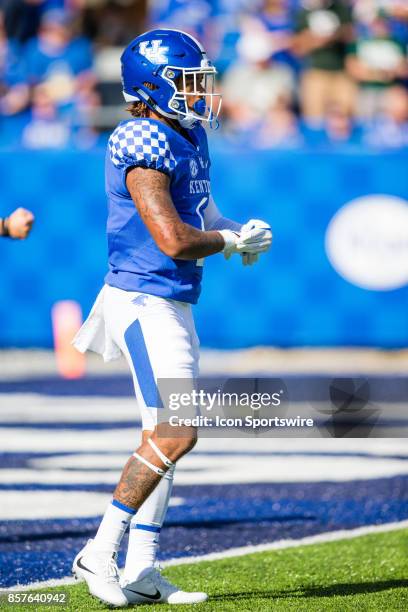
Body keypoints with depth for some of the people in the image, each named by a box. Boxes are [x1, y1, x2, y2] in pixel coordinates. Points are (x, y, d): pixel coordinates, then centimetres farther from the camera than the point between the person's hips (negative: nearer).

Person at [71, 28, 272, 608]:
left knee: (164, 438, 11)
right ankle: (101, 554, -6)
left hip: (173, 305, 10)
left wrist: (239, 234, 5)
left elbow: (202, 213, 26)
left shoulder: (191, 136, 13)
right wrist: (232, 241, -7)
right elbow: (173, 239, -23)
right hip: (145, 301, -10)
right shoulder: (143, 145, -18)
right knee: (175, 435, -14)